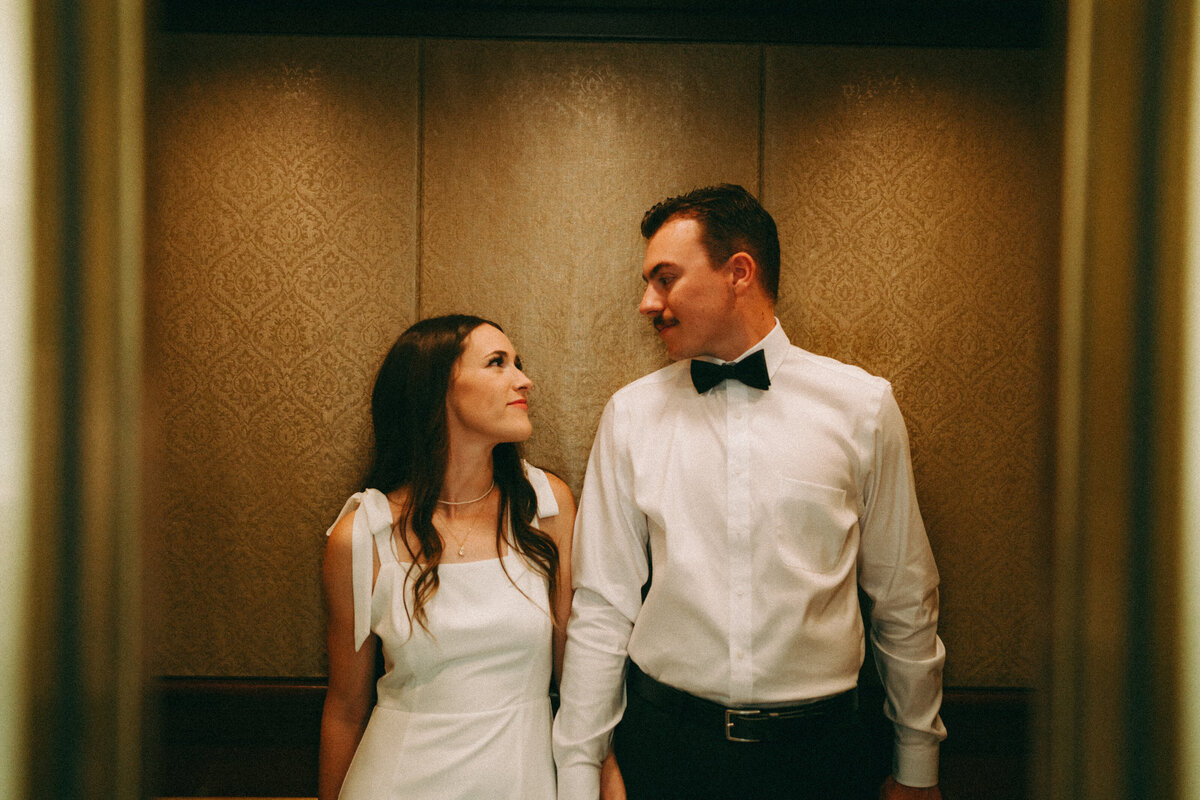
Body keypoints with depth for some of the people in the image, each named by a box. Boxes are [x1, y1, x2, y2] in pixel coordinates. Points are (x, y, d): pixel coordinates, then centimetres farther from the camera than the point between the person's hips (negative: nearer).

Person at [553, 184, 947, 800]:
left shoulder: (862, 405, -5)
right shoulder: (630, 415, -2)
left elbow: (904, 603, 3)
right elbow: (602, 606, -1)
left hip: (814, 748, 0)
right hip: (662, 744, 1)